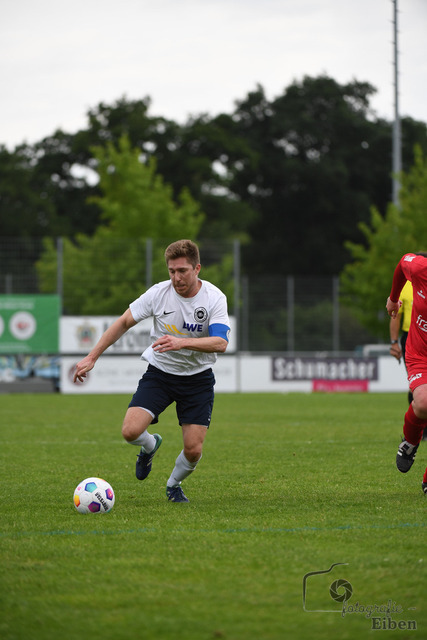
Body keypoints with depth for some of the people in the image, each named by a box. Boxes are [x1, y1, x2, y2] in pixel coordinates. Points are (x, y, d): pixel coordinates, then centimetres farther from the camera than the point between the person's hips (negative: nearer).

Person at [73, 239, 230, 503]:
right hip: (159, 372, 1)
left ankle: (173, 485, 26)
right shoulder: (158, 293, -12)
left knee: (193, 450, -8)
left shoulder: (215, 298, -16)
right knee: (131, 431, -19)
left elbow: (220, 343, -28)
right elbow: (124, 323, -2)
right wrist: (92, 357, -5)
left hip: (198, 377, -1)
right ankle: (151, 445, 19)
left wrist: (181, 343, -43)